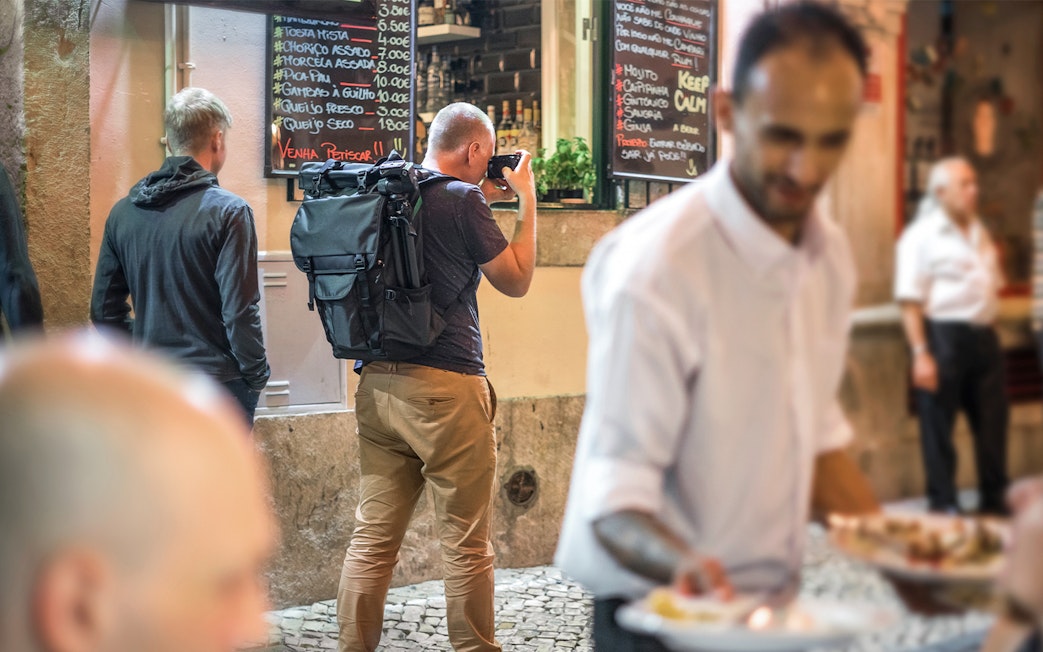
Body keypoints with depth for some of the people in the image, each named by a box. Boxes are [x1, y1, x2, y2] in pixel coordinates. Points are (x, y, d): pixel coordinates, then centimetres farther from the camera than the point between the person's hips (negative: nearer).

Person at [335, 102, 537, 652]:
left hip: (378, 384, 7)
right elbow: (516, 281, 1)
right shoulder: (462, 200, -10)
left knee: (372, 537, 10)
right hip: (445, 389, -7)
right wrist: (526, 200, 8)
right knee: (466, 545, 4)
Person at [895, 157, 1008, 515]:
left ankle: (994, 499, 25)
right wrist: (920, 354, -18)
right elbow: (910, 301, -12)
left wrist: (988, 332, 13)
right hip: (943, 335, -7)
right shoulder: (920, 236, -7)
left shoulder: (979, 232, 16)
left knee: (992, 421, 11)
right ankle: (943, 505, 11)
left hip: (982, 335, 7)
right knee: (939, 424, 1)